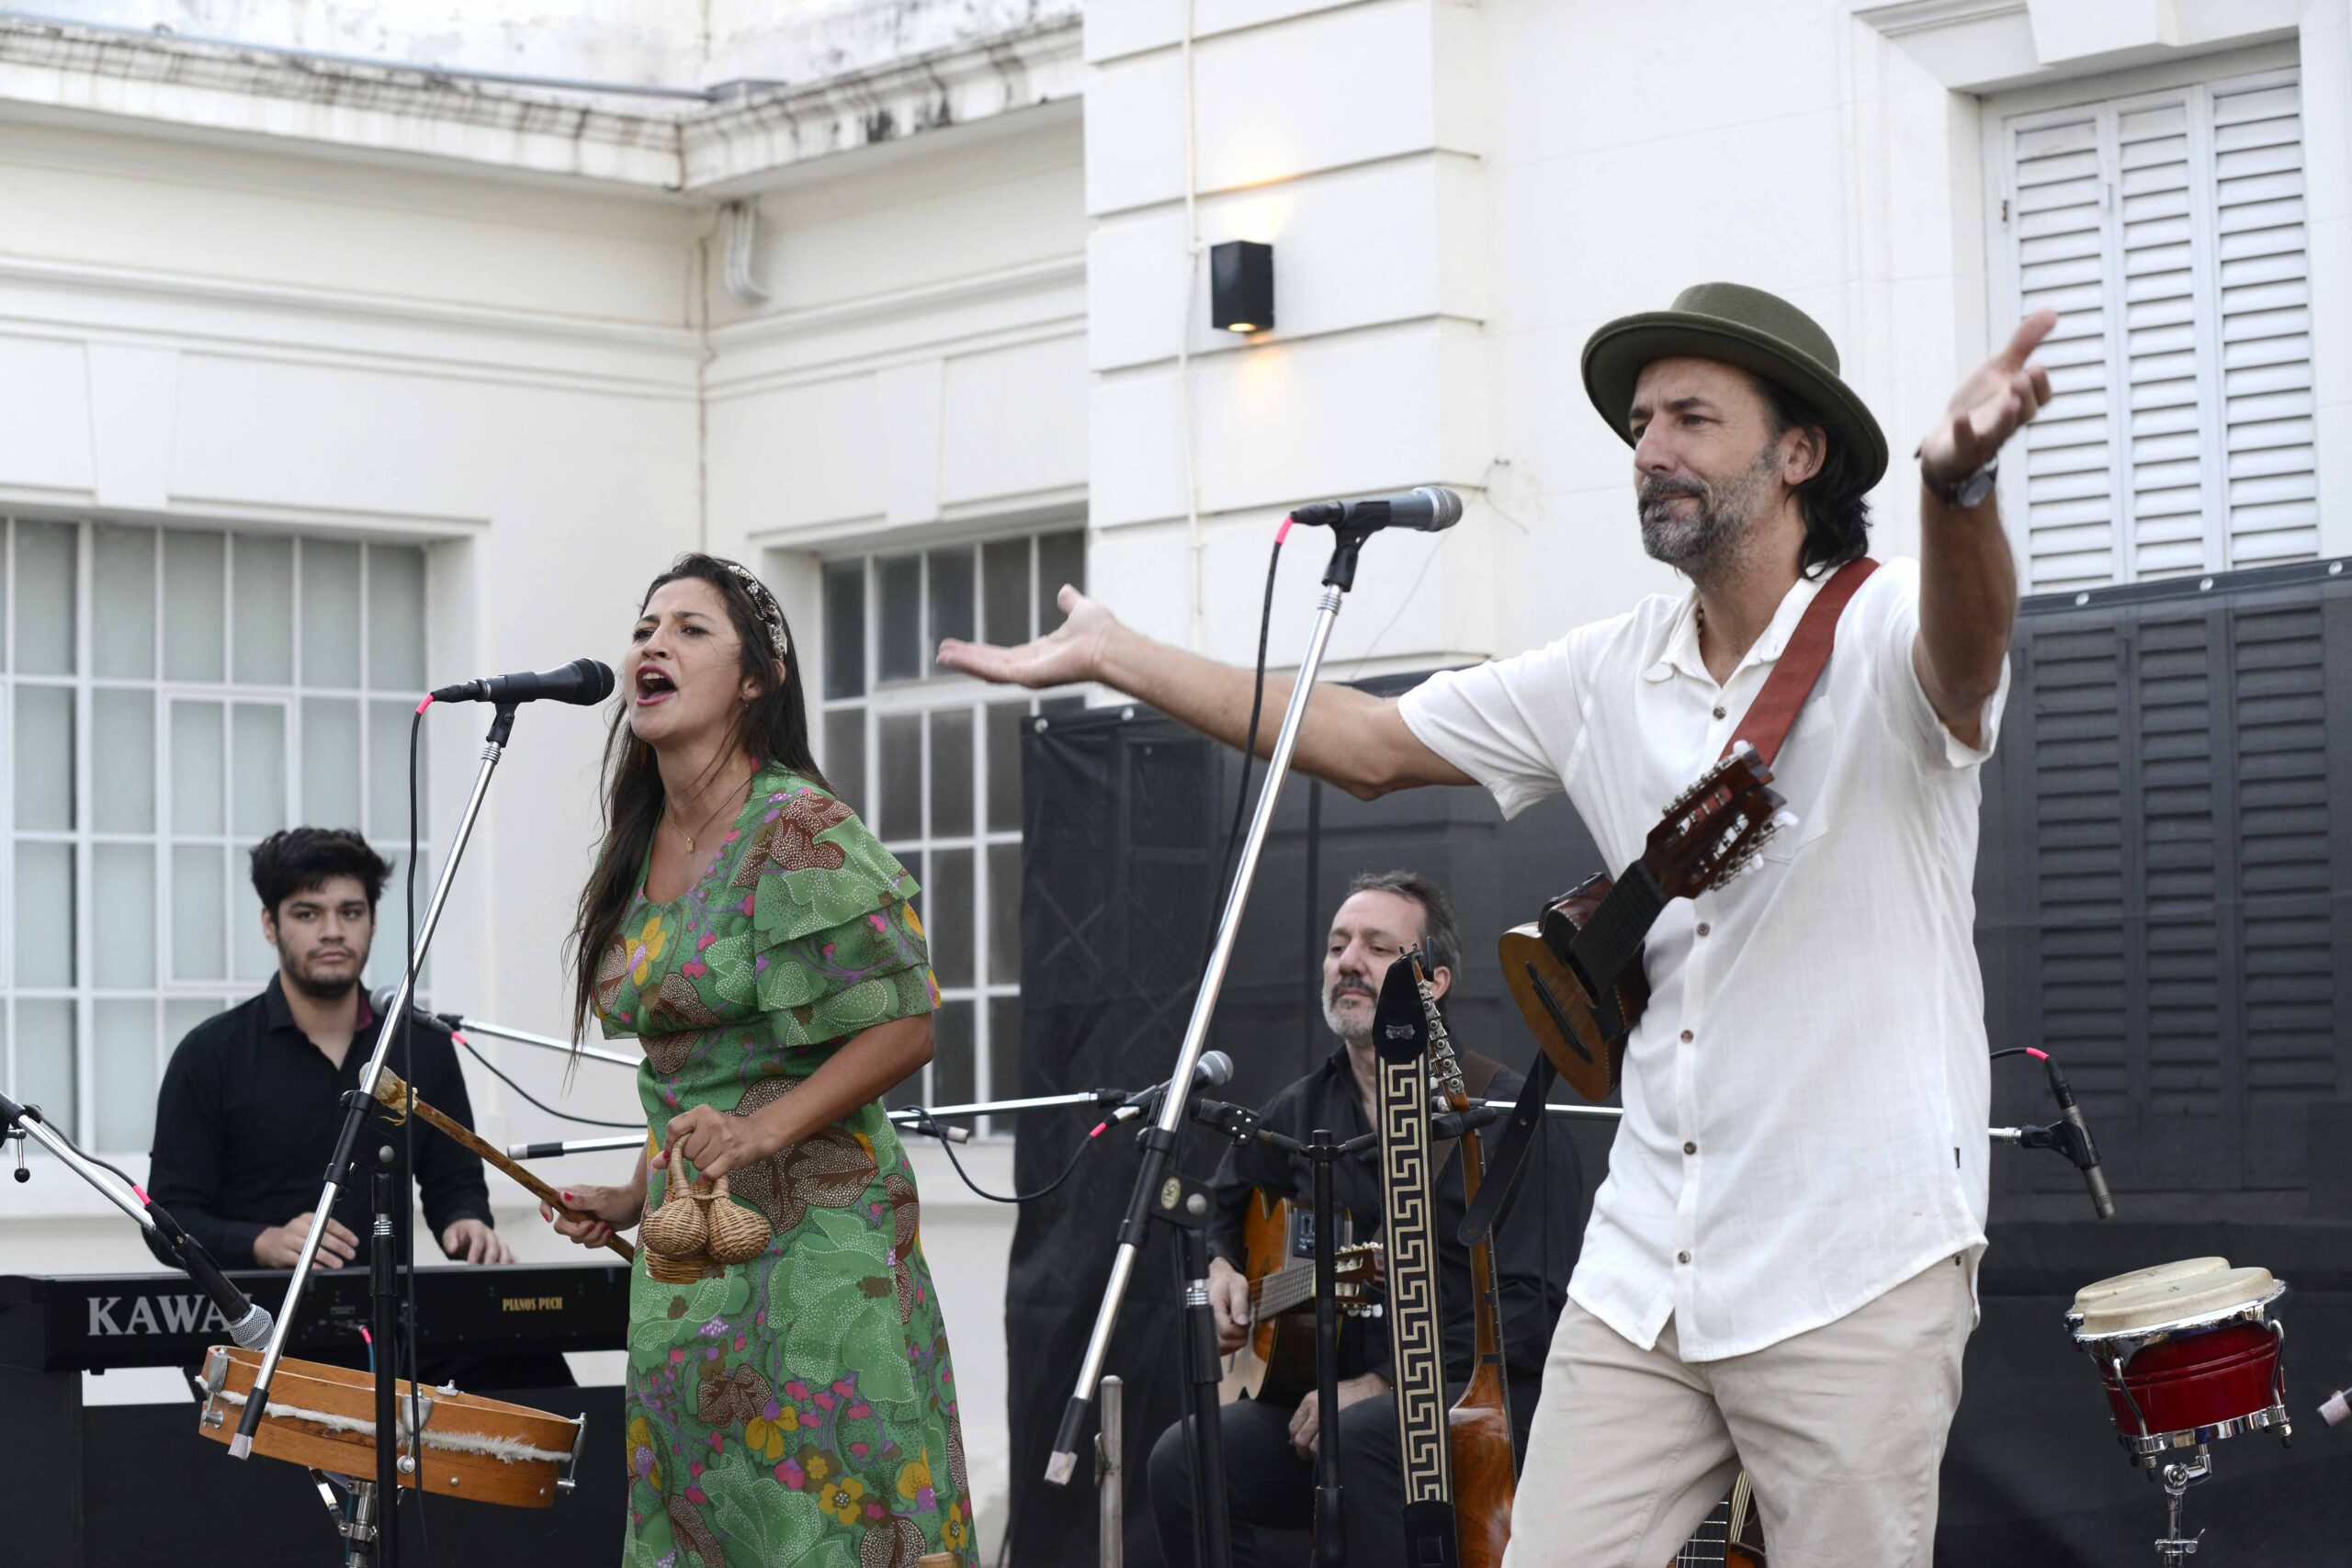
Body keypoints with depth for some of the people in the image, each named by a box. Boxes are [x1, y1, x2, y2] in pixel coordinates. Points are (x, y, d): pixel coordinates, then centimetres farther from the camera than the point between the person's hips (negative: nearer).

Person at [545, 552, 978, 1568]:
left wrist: (761, 1133, -25)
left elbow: (903, 1029, -16)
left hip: (809, 1240, -8)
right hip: (686, 1246, 8)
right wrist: (639, 1197, 16)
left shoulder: (799, 832, -13)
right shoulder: (643, 846, 11)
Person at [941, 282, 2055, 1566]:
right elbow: (1370, 745, 19)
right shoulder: (1611, 675, 11)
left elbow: (1966, 655, -32)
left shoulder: (1884, 633, -7)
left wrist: (1958, 485, -55)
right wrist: (1111, 655, 20)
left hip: (1855, 1269, -5)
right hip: (1643, 1265, 5)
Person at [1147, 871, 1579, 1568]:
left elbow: (1531, 1310, -16)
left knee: (1362, 1437, -38)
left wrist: (1387, 1384, -20)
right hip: (1330, 1391, 6)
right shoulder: (1302, 1110, 13)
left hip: (1483, 1401, -6)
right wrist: (1222, 1267, 12)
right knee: (1182, 1458, -20)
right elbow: (1226, 1206, 35)